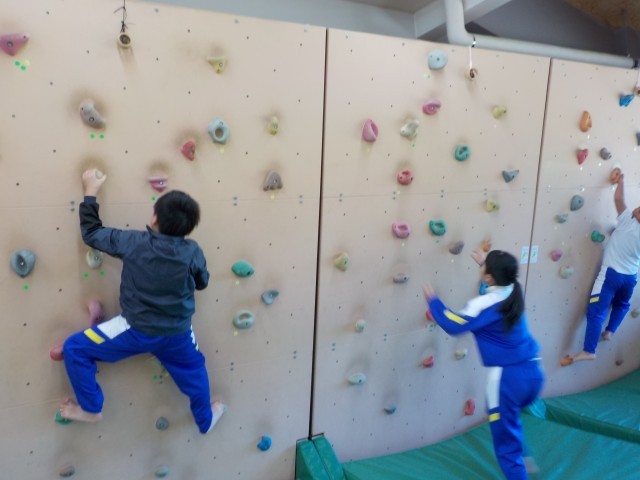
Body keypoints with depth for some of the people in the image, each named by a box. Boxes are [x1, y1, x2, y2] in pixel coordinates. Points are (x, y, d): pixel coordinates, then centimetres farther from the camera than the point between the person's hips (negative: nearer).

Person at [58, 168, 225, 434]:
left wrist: (90, 193, 4)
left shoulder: (134, 242, -18)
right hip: (178, 333, 3)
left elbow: (91, 234, -5)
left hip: (136, 330, -3)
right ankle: (206, 419, 48)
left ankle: (91, 409, 23)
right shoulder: (193, 251, -12)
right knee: (194, 371, 30)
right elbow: (202, 282, 6)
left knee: (74, 349, 13)